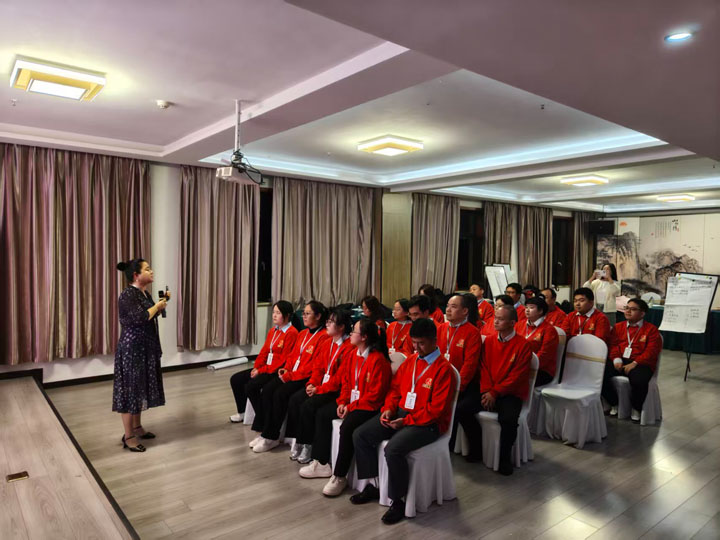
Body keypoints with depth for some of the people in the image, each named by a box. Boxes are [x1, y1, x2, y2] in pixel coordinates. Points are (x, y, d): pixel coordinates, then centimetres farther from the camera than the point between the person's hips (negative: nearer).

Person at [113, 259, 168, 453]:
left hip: (145, 348, 9)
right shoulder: (127, 295, -17)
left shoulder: (144, 293, 10)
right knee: (130, 390, -1)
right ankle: (128, 436, 9)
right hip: (132, 349, -9)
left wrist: (161, 303, 9)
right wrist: (157, 306, -14)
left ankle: (137, 427, 29)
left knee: (140, 388, 16)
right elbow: (141, 317, -29)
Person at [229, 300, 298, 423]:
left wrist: (262, 370, -17)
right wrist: (256, 367, -3)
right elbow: (264, 351, 14)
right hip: (264, 368, 9)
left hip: (276, 371, -9)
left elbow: (284, 359, -19)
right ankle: (242, 412, 18)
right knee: (235, 379, 4)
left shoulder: (291, 333, -15)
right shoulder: (273, 330, 14)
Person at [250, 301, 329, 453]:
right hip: (290, 374, 8)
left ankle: (271, 437, -10)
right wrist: (286, 368, -1)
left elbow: (315, 364, -17)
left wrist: (291, 375, -17)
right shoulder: (302, 334, 17)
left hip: (305, 377, -8)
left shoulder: (323, 336, -12)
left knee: (280, 394, -25)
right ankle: (265, 432, -8)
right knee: (266, 390, -13)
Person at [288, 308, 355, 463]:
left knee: (308, 405, -23)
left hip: (336, 389, -8)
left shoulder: (349, 347, -17)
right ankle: (298, 440, -1)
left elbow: (341, 376, -20)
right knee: (295, 399, -9)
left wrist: (319, 389, -18)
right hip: (320, 385, 8)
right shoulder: (327, 343, 12)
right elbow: (318, 366, 13)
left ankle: (307, 445, -5)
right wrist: (312, 383, -4)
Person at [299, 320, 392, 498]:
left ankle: (339, 476, -13)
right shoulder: (353, 356, 6)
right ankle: (322, 463, 15)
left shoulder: (378, 360, -20)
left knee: (347, 426, -31)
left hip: (369, 406, -10)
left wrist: (351, 407, -18)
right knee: (323, 413, 7)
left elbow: (375, 394, -20)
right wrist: (343, 402, -3)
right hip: (351, 402, 10)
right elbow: (346, 382, 13)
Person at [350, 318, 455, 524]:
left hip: (427, 422, -8)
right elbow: (395, 388, 16)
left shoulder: (443, 368, -13)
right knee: (360, 435, -2)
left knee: (393, 449, -31)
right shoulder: (409, 362, 9)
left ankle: (398, 502, -7)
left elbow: (436, 409, -17)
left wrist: (406, 421, -19)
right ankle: (371, 486, 13)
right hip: (400, 414, 8)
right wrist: (388, 409, -3)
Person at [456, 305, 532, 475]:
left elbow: (517, 376, -11)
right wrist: (486, 390, -8)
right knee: (462, 409, -16)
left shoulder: (522, 345, -8)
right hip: (487, 390, 5)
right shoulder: (489, 341, 8)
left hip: (511, 393, -4)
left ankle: (504, 458, -5)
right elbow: (484, 367, 8)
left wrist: (495, 393, -15)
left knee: (508, 419, -33)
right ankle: (477, 449, 6)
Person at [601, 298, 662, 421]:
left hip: (640, 363, -4)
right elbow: (613, 344, 12)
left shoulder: (651, 329, 5)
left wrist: (635, 363, -17)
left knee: (639, 381, -37)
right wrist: (616, 359, -8)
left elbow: (651, 351, -5)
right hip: (619, 361, 4)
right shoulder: (618, 326, 19)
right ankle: (614, 403, 0)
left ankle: (636, 409, -4)